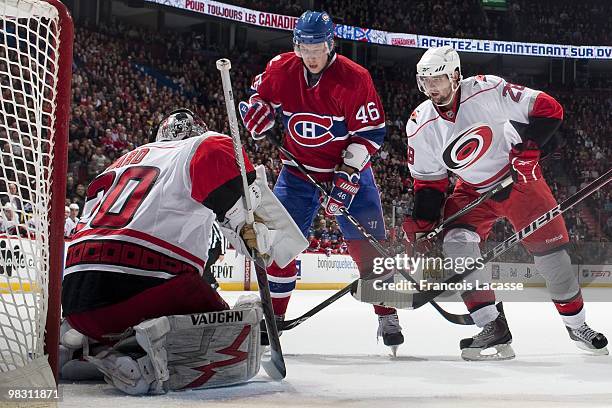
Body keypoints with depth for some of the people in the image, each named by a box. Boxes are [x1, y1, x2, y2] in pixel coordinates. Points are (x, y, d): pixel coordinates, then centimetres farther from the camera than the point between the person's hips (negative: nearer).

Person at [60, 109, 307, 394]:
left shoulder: (122, 162, 33)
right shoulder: (200, 147, 14)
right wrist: (253, 231, -10)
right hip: (148, 282, -8)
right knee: (239, 349, -3)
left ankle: (78, 343, 8)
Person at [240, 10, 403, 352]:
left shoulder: (354, 78, -19)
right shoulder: (280, 70, -7)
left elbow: (370, 133, -16)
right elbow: (261, 97, 15)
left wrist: (346, 176, -22)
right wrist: (256, 126, -5)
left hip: (349, 171, -3)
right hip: (298, 172, 3)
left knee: (369, 244, -4)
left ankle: (388, 317, 9)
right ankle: (274, 315, 11)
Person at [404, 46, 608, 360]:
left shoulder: (488, 90, -23)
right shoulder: (420, 125, -11)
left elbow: (548, 108, -16)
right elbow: (428, 182, -2)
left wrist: (528, 149, -25)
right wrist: (419, 228, -10)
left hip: (518, 178, -3)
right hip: (472, 191, 3)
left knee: (549, 248, -2)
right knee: (457, 244, -21)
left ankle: (576, 324, 20)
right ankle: (492, 326, -15)